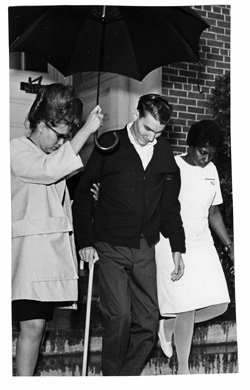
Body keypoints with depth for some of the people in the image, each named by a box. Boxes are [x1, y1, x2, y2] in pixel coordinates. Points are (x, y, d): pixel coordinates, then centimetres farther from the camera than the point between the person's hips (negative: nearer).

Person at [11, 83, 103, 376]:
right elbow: (50, 170, -22)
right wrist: (88, 129, -20)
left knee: (37, 324, 5)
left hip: (53, 250, 8)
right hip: (29, 249, -8)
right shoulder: (17, 150, -3)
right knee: (33, 325, -14)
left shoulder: (52, 156, 24)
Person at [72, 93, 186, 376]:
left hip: (145, 249, 4)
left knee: (149, 321, 2)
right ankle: (112, 377, 8)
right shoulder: (109, 145, -3)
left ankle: (128, 376, 19)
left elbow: (171, 204, 16)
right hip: (110, 247, -4)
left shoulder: (164, 152, 8)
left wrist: (177, 248, 14)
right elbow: (83, 193, 0)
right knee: (120, 316, -12)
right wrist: (85, 242, -5)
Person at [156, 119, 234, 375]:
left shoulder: (211, 171, 11)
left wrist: (229, 245, 14)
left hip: (203, 245, 6)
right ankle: (183, 369, 10)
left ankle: (169, 324, 23)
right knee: (187, 309, -7)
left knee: (218, 304, -1)